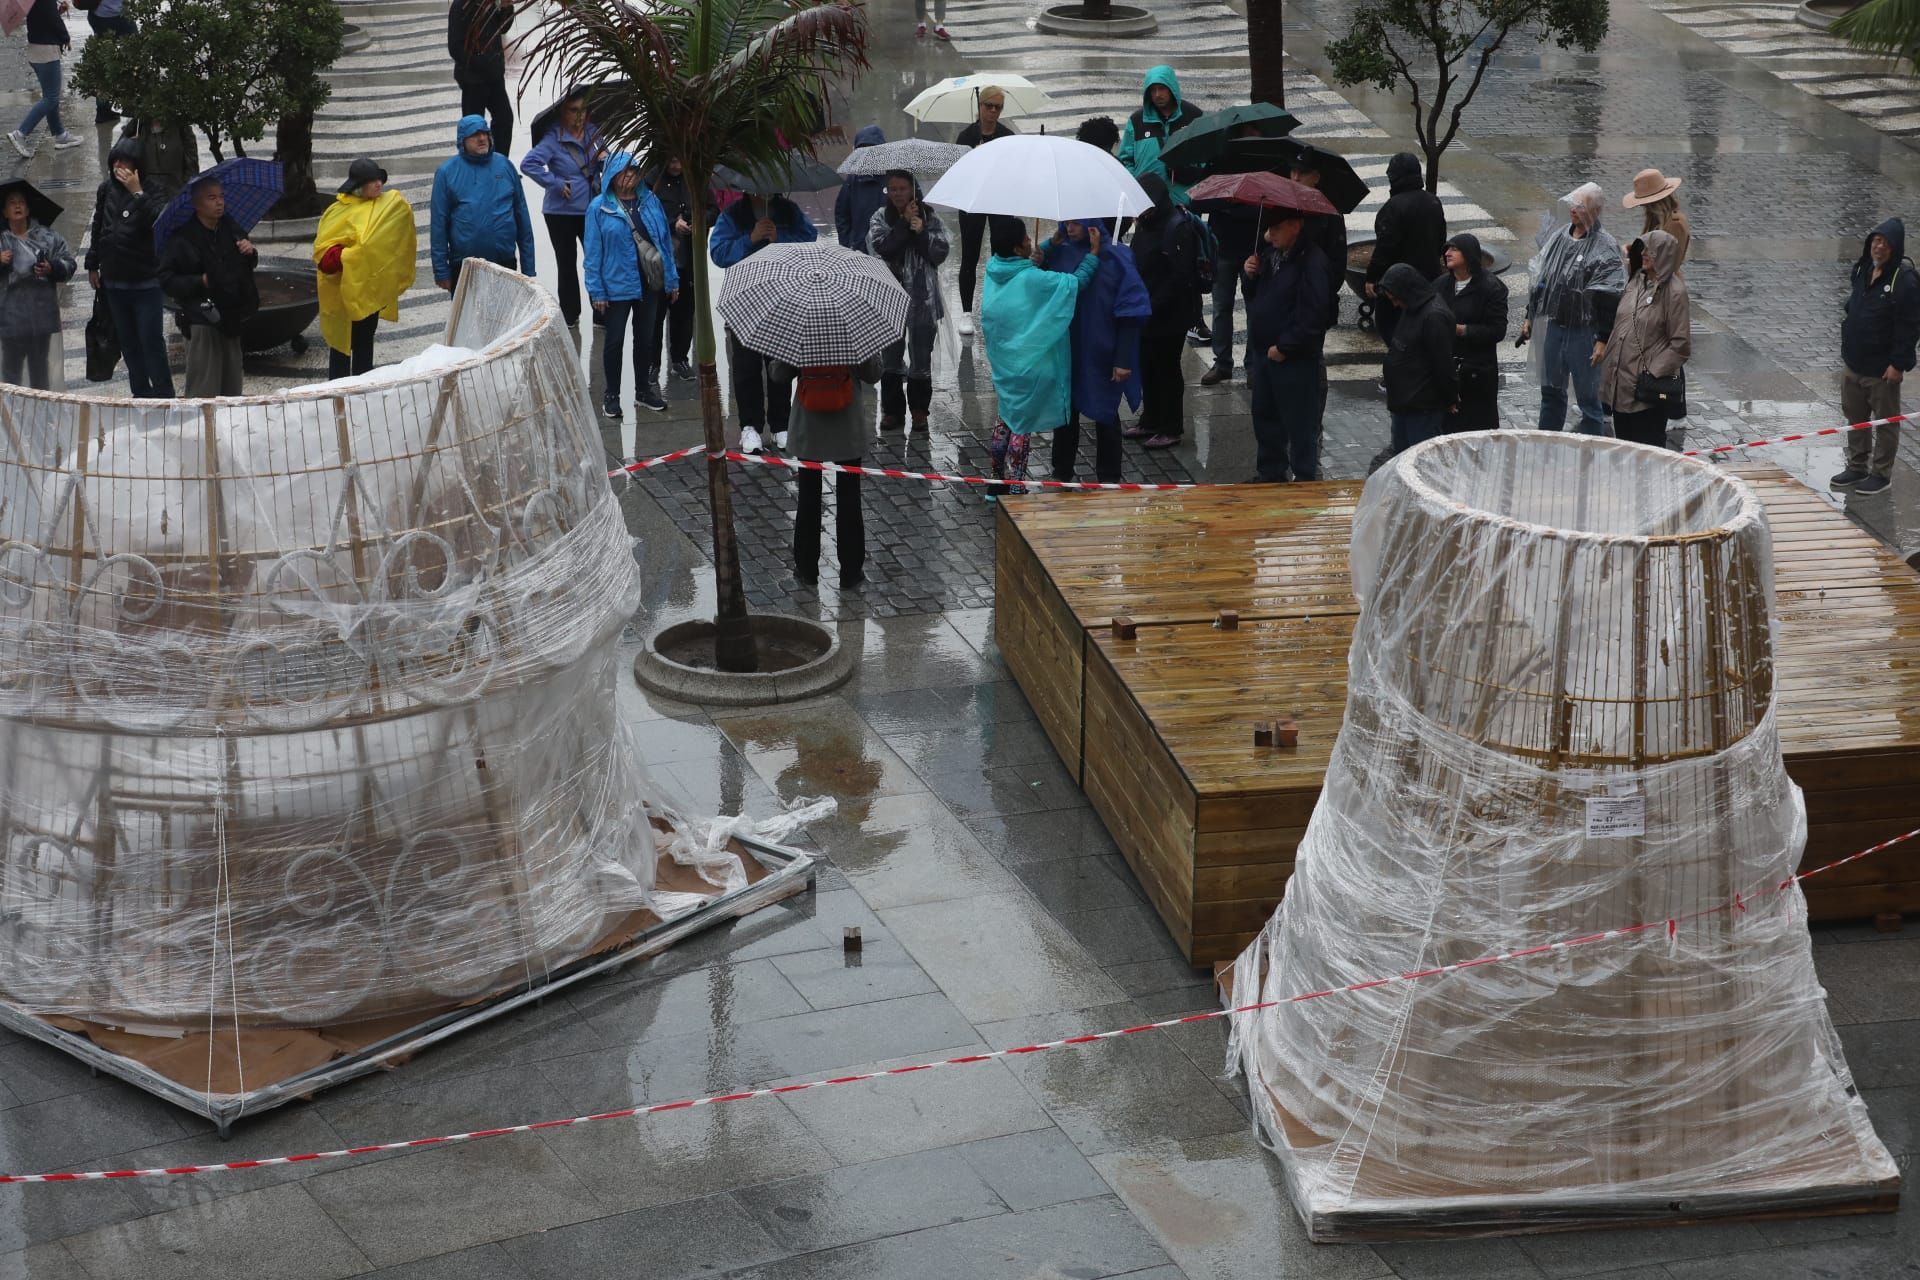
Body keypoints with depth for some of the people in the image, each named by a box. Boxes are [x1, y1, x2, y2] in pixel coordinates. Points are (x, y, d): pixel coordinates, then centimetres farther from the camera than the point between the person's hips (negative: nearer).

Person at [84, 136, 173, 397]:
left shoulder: (151, 192, -10)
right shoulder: (106, 190, 5)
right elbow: (98, 228, 16)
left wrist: (137, 193, -30)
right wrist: (92, 265, 17)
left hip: (146, 282, -6)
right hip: (114, 281, 6)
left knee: (151, 340, -4)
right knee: (128, 341, 11)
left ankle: (163, 394, 3)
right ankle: (141, 393, 21)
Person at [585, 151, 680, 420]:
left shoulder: (651, 201, 1)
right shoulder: (599, 208, -8)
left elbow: (665, 241, 5)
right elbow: (593, 252, -7)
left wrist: (672, 280, 5)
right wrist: (596, 291, -9)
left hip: (650, 284, 4)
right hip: (617, 285, -4)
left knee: (646, 338, 15)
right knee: (614, 340, 7)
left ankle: (643, 390, 29)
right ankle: (612, 396, 17)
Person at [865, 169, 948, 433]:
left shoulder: (930, 218, 0)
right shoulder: (880, 218, 1)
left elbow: (940, 254, -7)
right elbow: (881, 248, -15)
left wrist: (921, 232, -19)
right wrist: (905, 223, -15)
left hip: (922, 298, -1)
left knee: (921, 357, 5)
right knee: (890, 356, 7)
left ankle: (919, 409, 18)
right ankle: (892, 409, 19)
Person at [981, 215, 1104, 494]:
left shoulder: (994, 269, -5)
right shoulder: (1031, 279, -24)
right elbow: (1076, 282, -19)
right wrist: (1094, 253, -9)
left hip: (1002, 363, 6)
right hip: (1030, 365, -6)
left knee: (1003, 420, 19)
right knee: (1022, 427, 5)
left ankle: (999, 481, 27)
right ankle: (1015, 488, 11)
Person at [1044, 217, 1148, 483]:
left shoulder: (1115, 258, -15)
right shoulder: (1060, 253, -3)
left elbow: (1130, 313, -15)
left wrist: (1123, 360, -17)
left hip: (1101, 355, -4)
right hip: (1065, 350, 4)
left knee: (1104, 415, 10)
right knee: (1066, 411, 16)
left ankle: (1108, 478, 23)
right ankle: (1062, 470, 31)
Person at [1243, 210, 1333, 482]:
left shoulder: (1311, 261, -19)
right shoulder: (1268, 254, 8)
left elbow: (1312, 316, -23)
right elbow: (1254, 294, 21)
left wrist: (1283, 348, -19)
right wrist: (1249, 274, -1)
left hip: (1295, 360, -9)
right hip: (1263, 352, 9)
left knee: (1300, 425, 0)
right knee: (1264, 418, 19)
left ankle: (1304, 479, 10)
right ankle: (1270, 474, 32)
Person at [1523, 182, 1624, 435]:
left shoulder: (1605, 248, -13)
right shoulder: (1556, 236, 7)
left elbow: (1610, 298, -16)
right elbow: (1539, 278, 18)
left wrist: (1603, 339, -20)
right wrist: (1529, 317, 17)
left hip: (1584, 331, -6)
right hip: (1553, 326, 6)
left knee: (1588, 397, 1)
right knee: (1551, 391, 17)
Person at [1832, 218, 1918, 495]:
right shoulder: (1862, 270, 5)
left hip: (1882, 368, -8)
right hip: (1853, 363, 8)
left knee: (1885, 421, 6)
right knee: (1855, 417, 17)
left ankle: (1882, 472, 15)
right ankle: (1857, 466, 30)